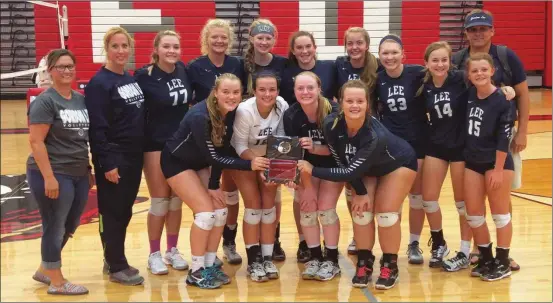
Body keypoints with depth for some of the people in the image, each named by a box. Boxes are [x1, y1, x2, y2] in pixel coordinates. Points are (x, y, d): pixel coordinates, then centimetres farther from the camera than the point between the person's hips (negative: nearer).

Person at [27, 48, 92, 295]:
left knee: (68, 227, 16)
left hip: (79, 175, 7)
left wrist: (89, 170, 16)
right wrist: (49, 177, -20)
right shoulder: (45, 101, -11)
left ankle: (44, 270, 34)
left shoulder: (81, 100, 10)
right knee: (55, 227, 4)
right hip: (53, 175, -7)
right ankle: (56, 282, 18)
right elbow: (36, 142, -16)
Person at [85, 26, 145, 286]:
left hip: (134, 157, 8)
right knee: (112, 212, 1)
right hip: (113, 159, -8)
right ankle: (117, 267, 10)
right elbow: (96, 128, -17)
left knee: (125, 211, 14)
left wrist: (141, 154, 13)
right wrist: (107, 163, -20)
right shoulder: (99, 83, -12)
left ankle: (113, 260, 26)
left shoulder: (132, 80, 11)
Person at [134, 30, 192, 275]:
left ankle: (172, 251, 24)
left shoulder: (183, 70, 1)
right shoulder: (144, 76, -14)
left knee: (176, 199, 11)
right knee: (160, 201, 1)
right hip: (155, 144, -4)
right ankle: (154, 254, 15)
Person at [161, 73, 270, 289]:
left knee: (220, 211, -2)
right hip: (176, 162, -7)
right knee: (205, 212, -15)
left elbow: (222, 151, -7)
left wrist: (214, 185, -10)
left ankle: (210, 265, 12)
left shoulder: (232, 114, -13)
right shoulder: (200, 116, -33)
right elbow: (213, 157, -32)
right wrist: (249, 165, -35)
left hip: (199, 163, 7)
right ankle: (196, 271, -3)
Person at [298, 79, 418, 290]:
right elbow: (343, 162, -17)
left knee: (386, 213, -11)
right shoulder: (332, 125, -29)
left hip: (399, 164, -4)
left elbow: (350, 172, -39)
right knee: (361, 210, -4)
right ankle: (363, 264, 11)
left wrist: (312, 170, -36)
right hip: (367, 168, 5)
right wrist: (360, 193, -19)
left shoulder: (375, 135, -42)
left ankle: (390, 266, 7)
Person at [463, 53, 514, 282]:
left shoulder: (502, 100, -15)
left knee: (500, 213, 5)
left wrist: (498, 169, -15)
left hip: (497, 162, -6)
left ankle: (503, 263, 16)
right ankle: (486, 259, 23)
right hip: (472, 162, 6)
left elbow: (503, 138, -15)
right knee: (473, 213, 8)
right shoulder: (469, 96, 0)